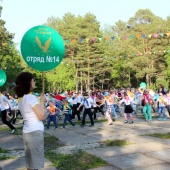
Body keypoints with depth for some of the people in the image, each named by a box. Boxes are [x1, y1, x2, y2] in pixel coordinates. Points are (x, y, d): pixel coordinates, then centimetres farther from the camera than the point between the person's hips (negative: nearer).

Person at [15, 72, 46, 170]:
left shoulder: (21, 98, 13)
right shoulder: (31, 97, -16)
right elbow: (42, 116, -18)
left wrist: (42, 102, 9)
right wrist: (42, 101, -6)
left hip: (27, 132, 9)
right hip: (35, 132, -9)